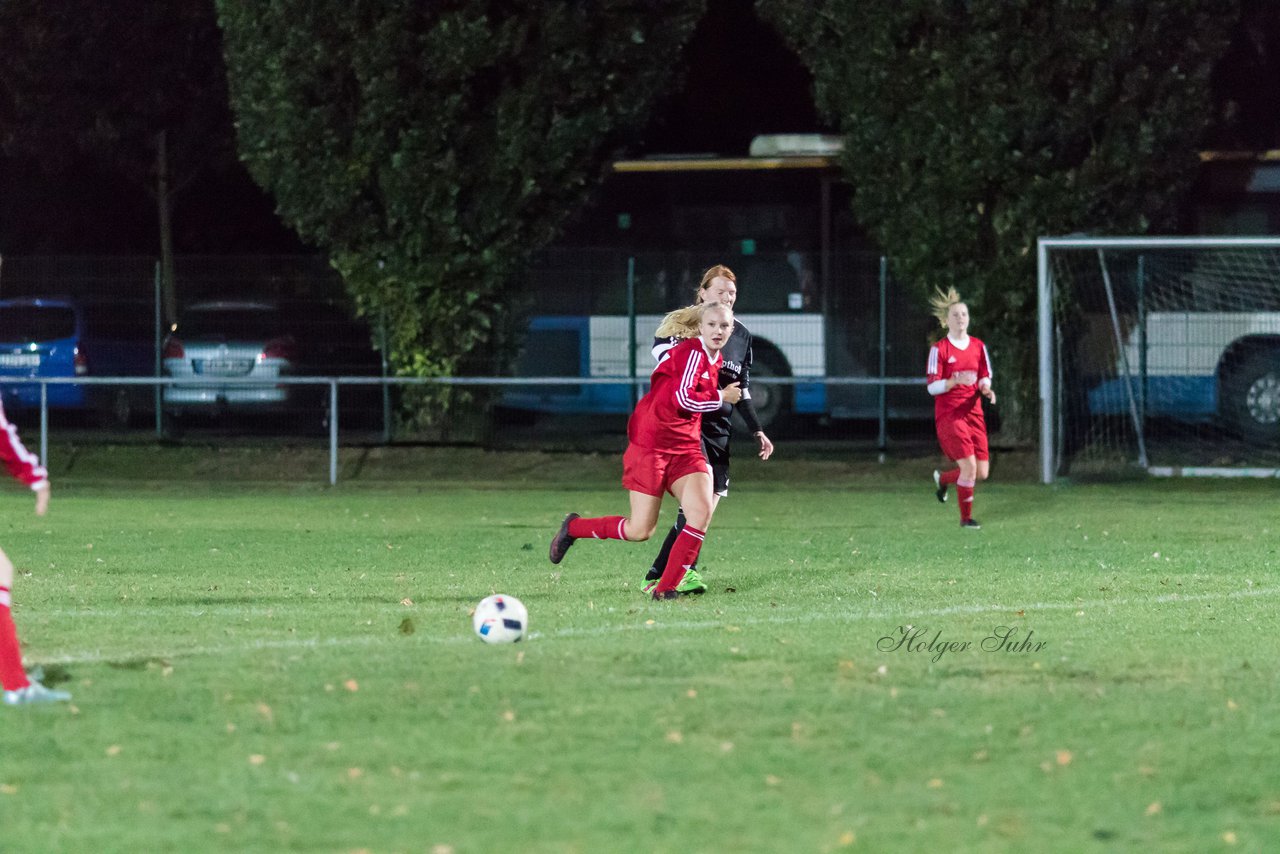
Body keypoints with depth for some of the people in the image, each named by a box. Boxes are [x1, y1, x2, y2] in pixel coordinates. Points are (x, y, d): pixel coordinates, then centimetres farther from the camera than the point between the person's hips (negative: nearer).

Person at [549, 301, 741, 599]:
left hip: (685, 448, 8)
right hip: (650, 445, -8)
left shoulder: (715, 360, 11)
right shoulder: (692, 352, -16)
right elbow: (683, 398, -25)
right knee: (639, 531, -4)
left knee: (702, 512, -15)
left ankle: (666, 587, -6)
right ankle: (573, 527, 23)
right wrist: (721, 397, -13)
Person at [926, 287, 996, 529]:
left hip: (973, 412, 5)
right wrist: (955, 381, -27)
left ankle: (942, 478, 31)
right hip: (948, 415, -5)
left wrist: (986, 389, -9)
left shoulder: (978, 347, 9)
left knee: (982, 472, 0)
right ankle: (966, 517, 1)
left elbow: (984, 379, 15)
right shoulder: (939, 349, -5)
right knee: (969, 465, -17)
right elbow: (932, 387, -9)